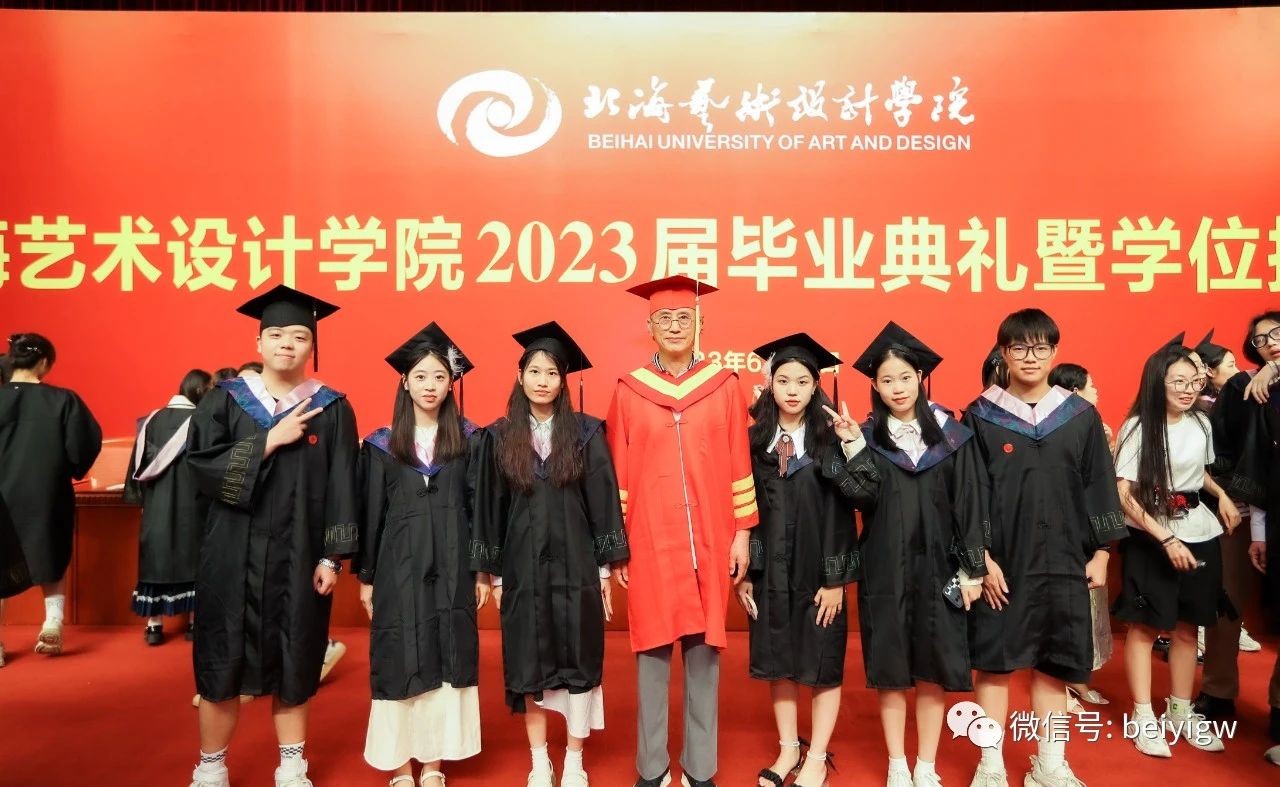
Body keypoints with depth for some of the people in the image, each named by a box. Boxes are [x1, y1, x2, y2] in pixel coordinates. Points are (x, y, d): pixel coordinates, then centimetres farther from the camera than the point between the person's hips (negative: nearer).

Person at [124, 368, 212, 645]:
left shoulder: (153, 419, 3)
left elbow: (139, 463, 7)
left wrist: (140, 497, 16)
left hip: (156, 505, 3)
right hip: (191, 505, -3)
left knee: (157, 560, 9)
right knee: (192, 560, 8)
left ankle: (154, 626, 13)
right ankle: (194, 622, 13)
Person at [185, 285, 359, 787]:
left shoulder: (331, 409, 0)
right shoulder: (225, 400, 1)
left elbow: (341, 487, -2)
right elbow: (200, 465, -10)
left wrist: (332, 556, -8)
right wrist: (271, 439, -15)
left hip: (299, 558, 0)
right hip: (234, 555, 0)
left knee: (293, 665, 10)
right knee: (223, 664, 8)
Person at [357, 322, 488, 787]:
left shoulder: (469, 440, 2)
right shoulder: (381, 445, 1)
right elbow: (370, 514, 3)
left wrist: (483, 570, 0)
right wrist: (365, 576, 2)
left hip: (451, 568, 1)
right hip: (398, 567, 0)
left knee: (447, 660, 5)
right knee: (400, 663, 3)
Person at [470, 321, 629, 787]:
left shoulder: (586, 433, -2)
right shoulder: (500, 436, 1)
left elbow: (603, 502, -1)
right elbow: (489, 508, 4)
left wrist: (605, 568, -4)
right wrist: (494, 574, 2)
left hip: (575, 564, -1)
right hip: (522, 566, 1)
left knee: (578, 660, 5)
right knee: (530, 665, 8)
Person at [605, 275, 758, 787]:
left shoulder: (724, 386, 3)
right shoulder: (629, 391, 1)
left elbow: (739, 463, 3)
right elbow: (619, 473, 3)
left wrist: (742, 533, 0)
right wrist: (616, 542, 0)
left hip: (710, 540, 1)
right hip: (650, 541, 0)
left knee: (704, 653, 8)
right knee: (651, 653, 6)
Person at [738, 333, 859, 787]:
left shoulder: (830, 440, -6)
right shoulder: (754, 439, 1)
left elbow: (841, 514, -8)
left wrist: (835, 578, -12)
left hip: (817, 570, -2)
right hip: (769, 570, 3)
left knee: (823, 664, 7)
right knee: (778, 662, 12)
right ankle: (788, 748, 29)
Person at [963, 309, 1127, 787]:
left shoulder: (1081, 417, 3)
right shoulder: (980, 417, -3)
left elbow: (1099, 488, 7)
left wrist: (1101, 553, 4)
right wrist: (980, 557, -11)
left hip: (1061, 563, 2)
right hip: (999, 563, -2)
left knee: (1053, 665, 10)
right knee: (993, 663, 5)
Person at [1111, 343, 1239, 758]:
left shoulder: (1201, 423, 4)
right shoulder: (1139, 427, -13)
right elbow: (1124, 495, -16)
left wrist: (1223, 496, 4)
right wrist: (1166, 539, -20)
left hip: (1199, 533, 5)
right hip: (1150, 539, -5)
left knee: (1188, 626, 12)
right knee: (1145, 626, 3)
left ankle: (1181, 712, 26)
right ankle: (1144, 717, 13)